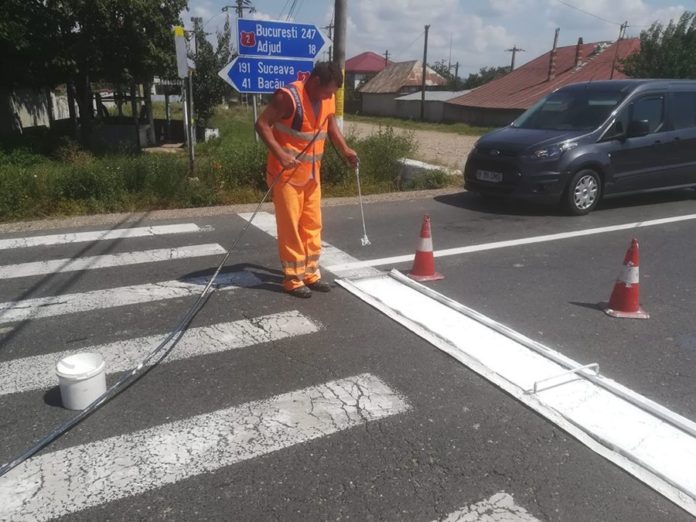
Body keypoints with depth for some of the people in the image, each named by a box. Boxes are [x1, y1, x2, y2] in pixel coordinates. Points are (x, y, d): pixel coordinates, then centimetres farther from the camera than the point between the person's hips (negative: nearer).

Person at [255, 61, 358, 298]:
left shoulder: (328, 98, 2)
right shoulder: (288, 97, -20)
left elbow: (331, 123, 18)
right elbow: (262, 124, -21)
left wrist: (345, 150, 7)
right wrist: (280, 154, -30)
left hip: (311, 173, 7)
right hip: (286, 173, -7)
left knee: (312, 224, 11)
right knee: (290, 227, -1)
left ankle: (311, 273, 23)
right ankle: (293, 279, 9)